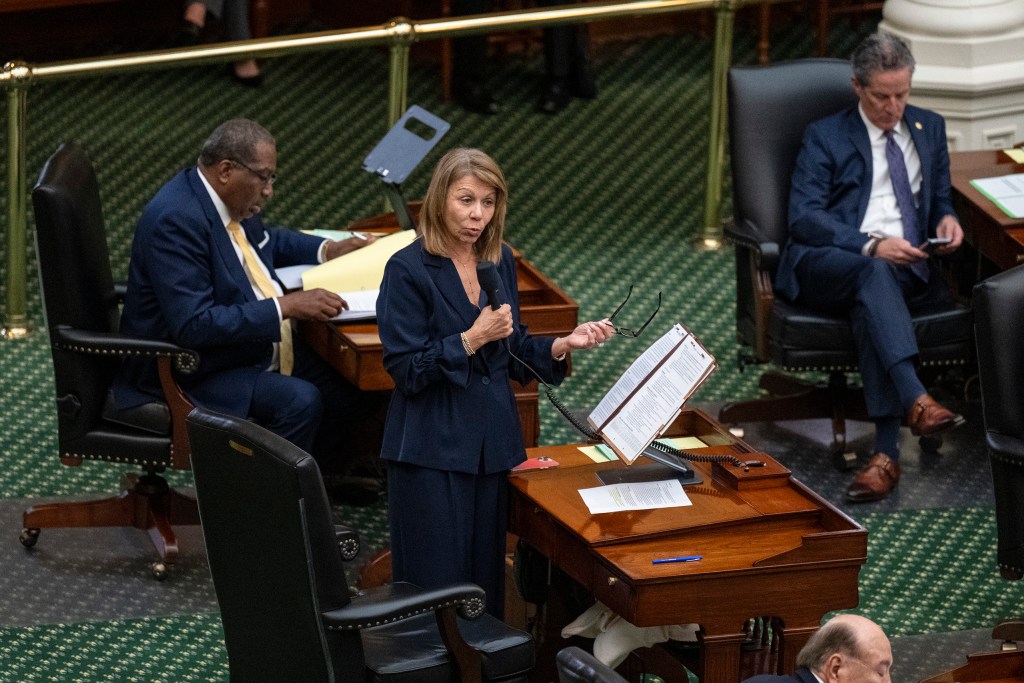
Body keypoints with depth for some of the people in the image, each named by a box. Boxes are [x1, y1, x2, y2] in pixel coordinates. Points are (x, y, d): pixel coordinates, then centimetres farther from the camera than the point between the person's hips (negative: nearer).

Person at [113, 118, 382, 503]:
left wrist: (328, 250, 14)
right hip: (191, 371, -10)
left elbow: (266, 241, 30)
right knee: (299, 401, -29)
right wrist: (285, 307, -29)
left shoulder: (230, 200, 5)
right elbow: (193, 325, -31)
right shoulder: (176, 220, -24)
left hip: (258, 349, 10)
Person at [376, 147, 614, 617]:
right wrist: (472, 339, -22)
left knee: (487, 576, 10)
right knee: (436, 581, -4)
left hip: (493, 443, 6)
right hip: (432, 450, -6)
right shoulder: (409, 269, -11)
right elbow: (405, 370, -13)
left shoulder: (499, 261, 8)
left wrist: (563, 345, -1)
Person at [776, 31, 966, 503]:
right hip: (826, 265, -2)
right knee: (875, 274, -39)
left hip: (905, 267, 2)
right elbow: (803, 218, -4)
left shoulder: (929, 128, 22)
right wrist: (872, 246, -18)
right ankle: (916, 401, -55)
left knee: (870, 305, -35)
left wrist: (945, 220, 0)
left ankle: (886, 454, -41)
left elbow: (939, 199, 27)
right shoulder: (825, 137, 9)